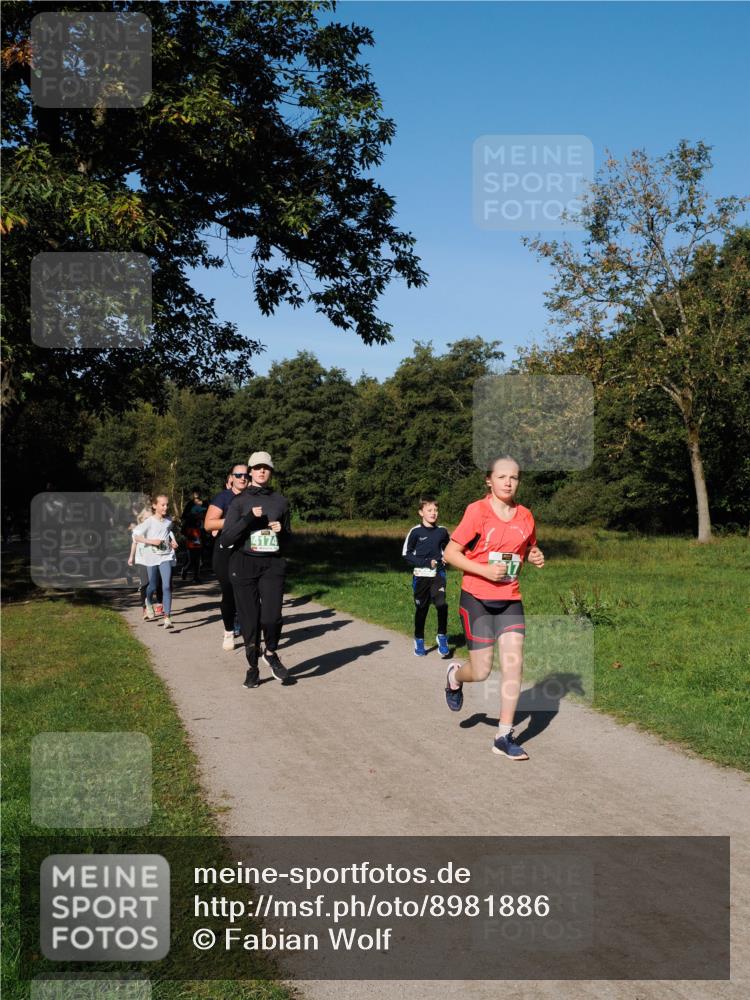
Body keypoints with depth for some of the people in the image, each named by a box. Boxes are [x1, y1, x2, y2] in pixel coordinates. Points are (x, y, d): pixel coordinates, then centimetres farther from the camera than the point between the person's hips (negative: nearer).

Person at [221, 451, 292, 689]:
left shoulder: (280, 501, 9)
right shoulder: (240, 502, 3)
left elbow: (287, 540, 17)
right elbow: (227, 536, -6)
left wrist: (281, 532, -5)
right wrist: (249, 518, -16)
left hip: (273, 565, 1)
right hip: (244, 565, -1)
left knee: (271, 616, -15)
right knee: (250, 619, 3)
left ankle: (270, 653, 15)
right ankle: (252, 667, 21)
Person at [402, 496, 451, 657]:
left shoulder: (442, 531, 4)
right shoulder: (415, 532, -5)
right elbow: (406, 554, -4)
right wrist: (426, 562, -12)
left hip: (438, 574, 1)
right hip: (421, 576, -1)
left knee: (441, 604, -17)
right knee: (421, 609, 7)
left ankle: (442, 637, -3)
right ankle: (419, 641, 23)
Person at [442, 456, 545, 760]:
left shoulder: (525, 516, 4)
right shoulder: (477, 511, -11)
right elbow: (450, 553, -10)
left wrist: (536, 556, -2)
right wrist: (485, 570, -21)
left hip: (510, 601, 4)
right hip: (477, 599, -4)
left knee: (514, 666, -6)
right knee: (481, 672, 1)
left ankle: (504, 737, 6)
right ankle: (455, 676, 38)